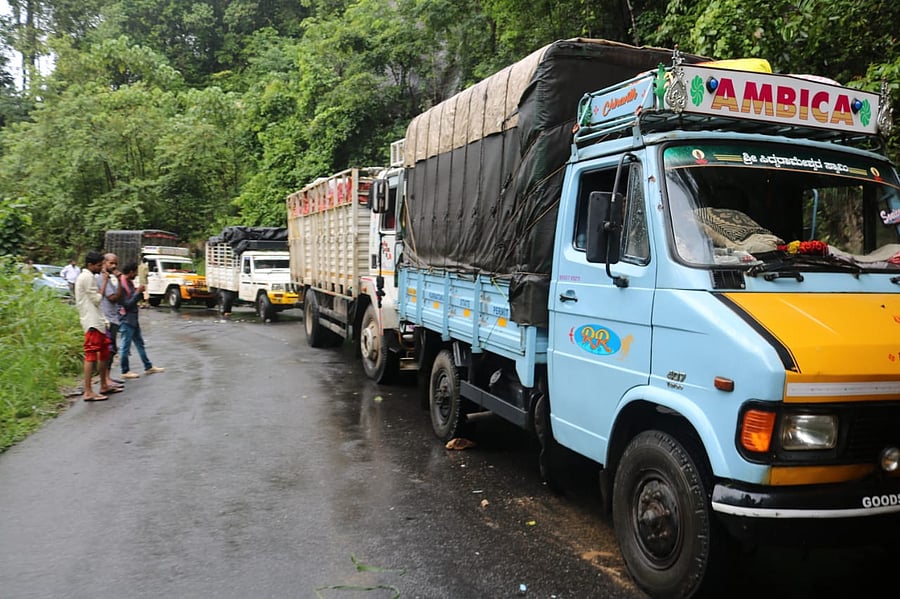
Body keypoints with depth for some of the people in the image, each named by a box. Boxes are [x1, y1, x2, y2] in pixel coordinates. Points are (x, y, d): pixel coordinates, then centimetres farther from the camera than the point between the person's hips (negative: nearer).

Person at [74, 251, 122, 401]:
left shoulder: (87, 276, 19)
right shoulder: (87, 277, -12)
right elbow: (97, 299, -14)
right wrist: (104, 282, -8)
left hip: (97, 321, 11)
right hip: (92, 322, -11)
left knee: (104, 352, 16)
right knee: (91, 355, -10)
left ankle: (104, 385, 26)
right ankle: (88, 392, -9)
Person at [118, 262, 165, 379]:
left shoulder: (129, 282, 8)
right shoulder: (121, 285, -21)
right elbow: (127, 304, -23)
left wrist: (139, 292, -3)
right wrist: (138, 292, -19)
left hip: (133, 319, 10)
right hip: (126, 320, -10)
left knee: (140, 343, 16)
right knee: (125, 345, 1)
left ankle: (148, 367, 24)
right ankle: (125, 371, 11)